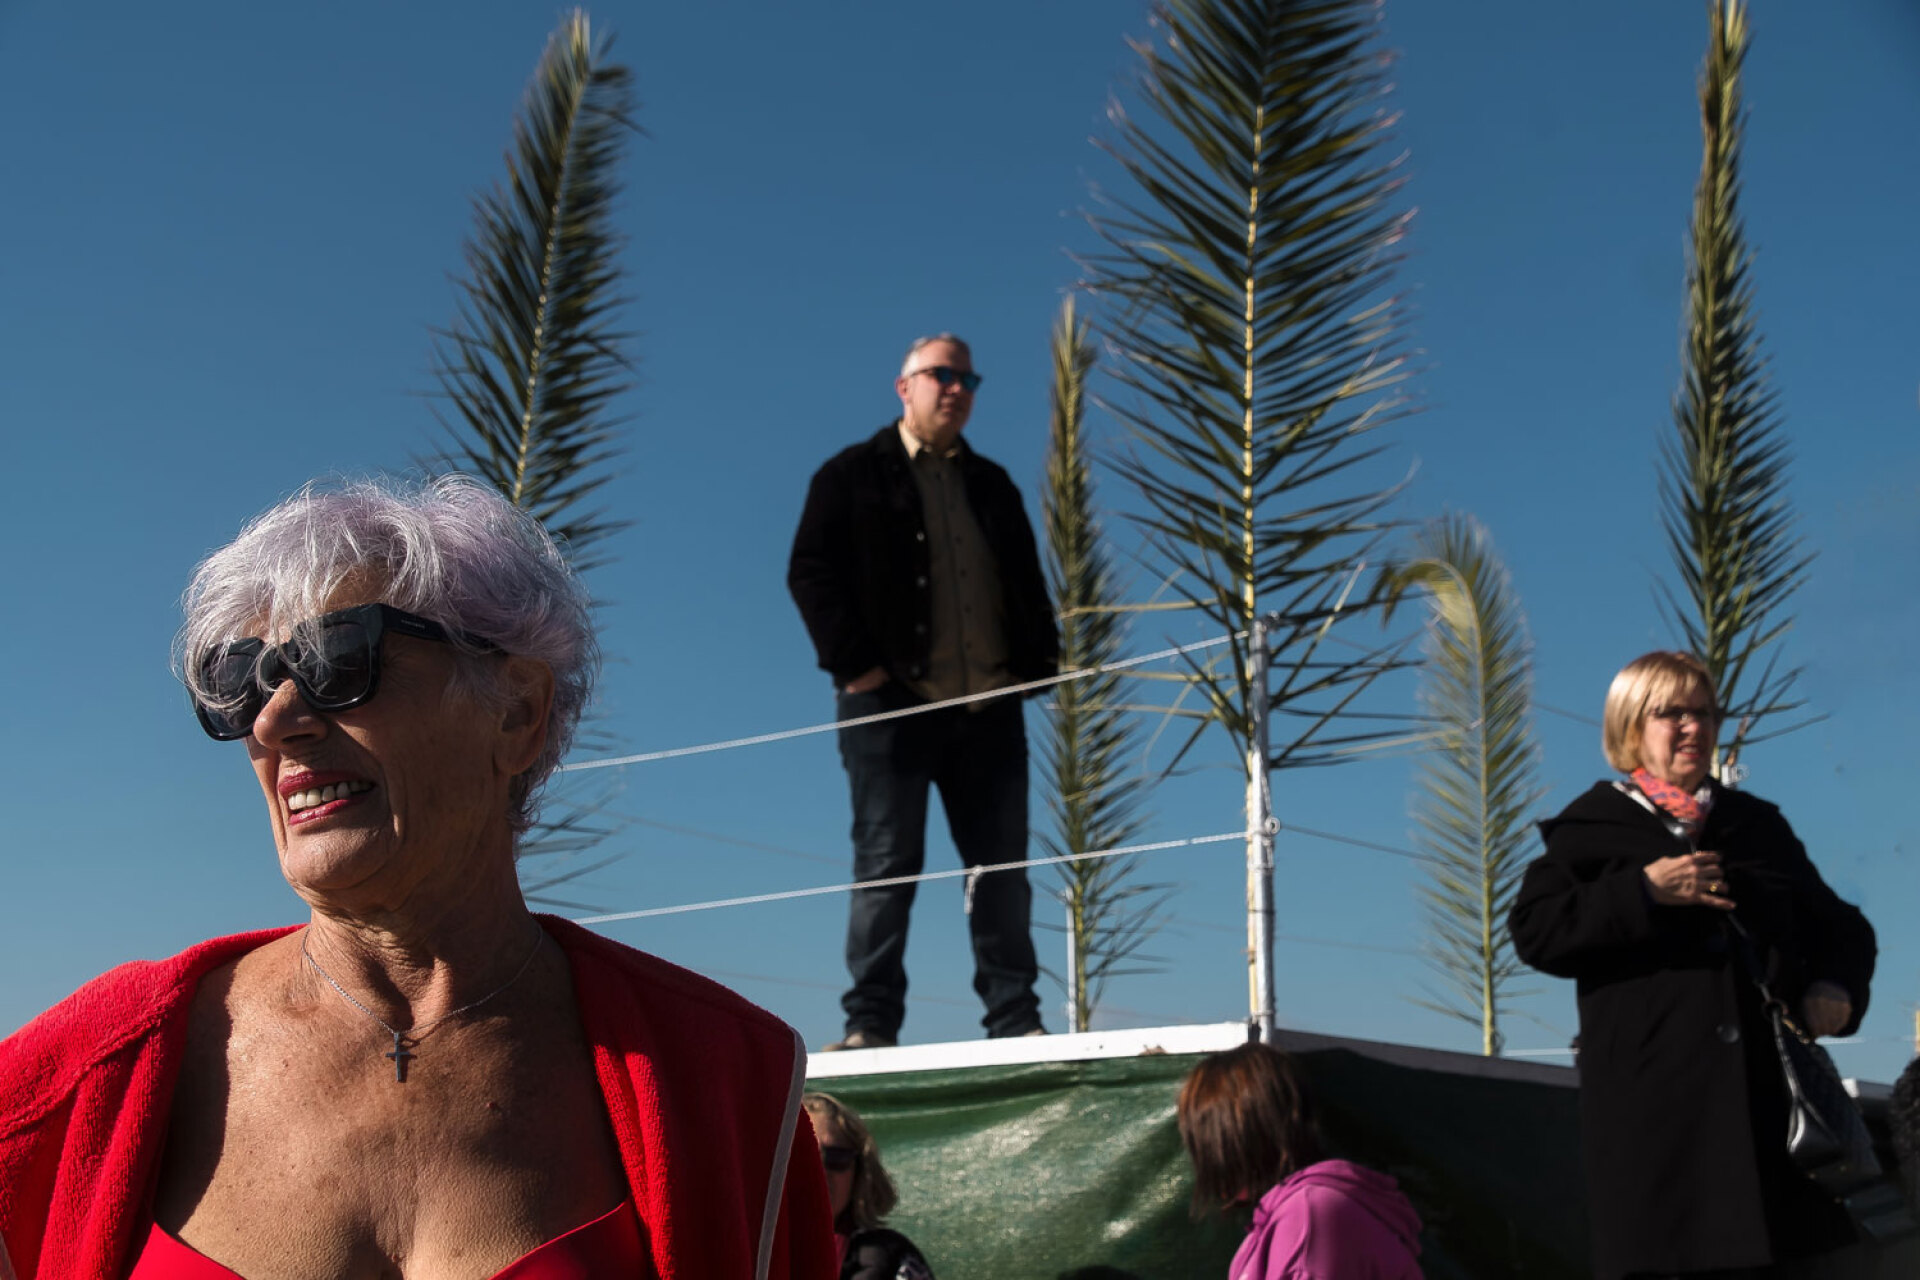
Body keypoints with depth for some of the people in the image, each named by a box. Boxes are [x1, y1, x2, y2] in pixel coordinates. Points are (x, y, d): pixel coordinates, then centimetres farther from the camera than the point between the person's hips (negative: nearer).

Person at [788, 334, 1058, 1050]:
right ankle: (871, 1022, 1)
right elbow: (811, 573, -2)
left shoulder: (992, 485, 23)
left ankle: (1015, 1019, 9)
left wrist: (1035, 661, 7)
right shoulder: (854, 475, 7)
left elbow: (1027, 582, 23)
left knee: (1002, 865, 4)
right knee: (886, 865, -3)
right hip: (895, 702, -4)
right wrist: (854, 663, -12)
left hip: (989, 706, 5)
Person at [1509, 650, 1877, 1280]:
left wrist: (1836, 990, 1)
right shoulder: (1591, 827, 7)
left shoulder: (1759, 824, 18)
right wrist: (1643, 892, -14)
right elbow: (1535, 932, -6)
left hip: (1765, 1093, 4)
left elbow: (1839, 926, 22)